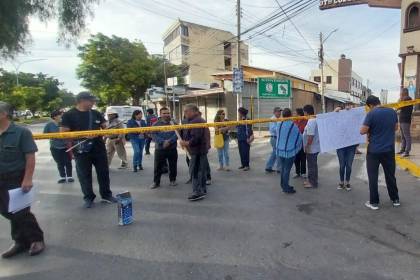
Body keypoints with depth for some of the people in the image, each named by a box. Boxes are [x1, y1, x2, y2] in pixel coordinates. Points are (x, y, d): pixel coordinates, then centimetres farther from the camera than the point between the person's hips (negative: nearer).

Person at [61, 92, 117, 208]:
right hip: (81, 151, -3)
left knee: (104, 172, 11)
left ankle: (106, 195, 25)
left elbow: (105, 127, 13)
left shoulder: (96, 114, 7)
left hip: (99, 149, 3)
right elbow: (63, 133, -9)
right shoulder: (69, 115, -4)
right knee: (84, 175, 7)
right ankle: (88, 198, 22)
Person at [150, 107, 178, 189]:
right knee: (158, 166, 4)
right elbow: (154, 135, -8)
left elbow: (177, 133, -7)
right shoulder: (156, 124, 3)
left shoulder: (173, 123, 4)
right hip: (160, 149, -1)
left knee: (173, 166, 10)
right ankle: (156, 182, 17)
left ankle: (172, 180, 27)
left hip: (172, 149, 1)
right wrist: (163, 142, -22)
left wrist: (169, 141, -22)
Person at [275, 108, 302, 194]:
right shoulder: (293, 126, -14)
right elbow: (299, 138, -4)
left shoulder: (278, 124, -1)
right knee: (287, 170, 2)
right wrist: (298, 147, 14)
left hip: (279, 150, 5)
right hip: (289, 151, -5)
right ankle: (286, 188, 10)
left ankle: (283, 185, 28)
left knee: (282, 168, 16)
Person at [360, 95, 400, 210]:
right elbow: (396, 127, 16)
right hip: (389, 150, 5)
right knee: (390, 175, 18)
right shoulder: (392, 112, 3)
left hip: (374, 151, -5)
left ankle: (374, 202, 12)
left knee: (373, 177, 5)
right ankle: (395, 199, 31)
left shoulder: (371, 114, -15)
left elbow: (362, 131, -16)